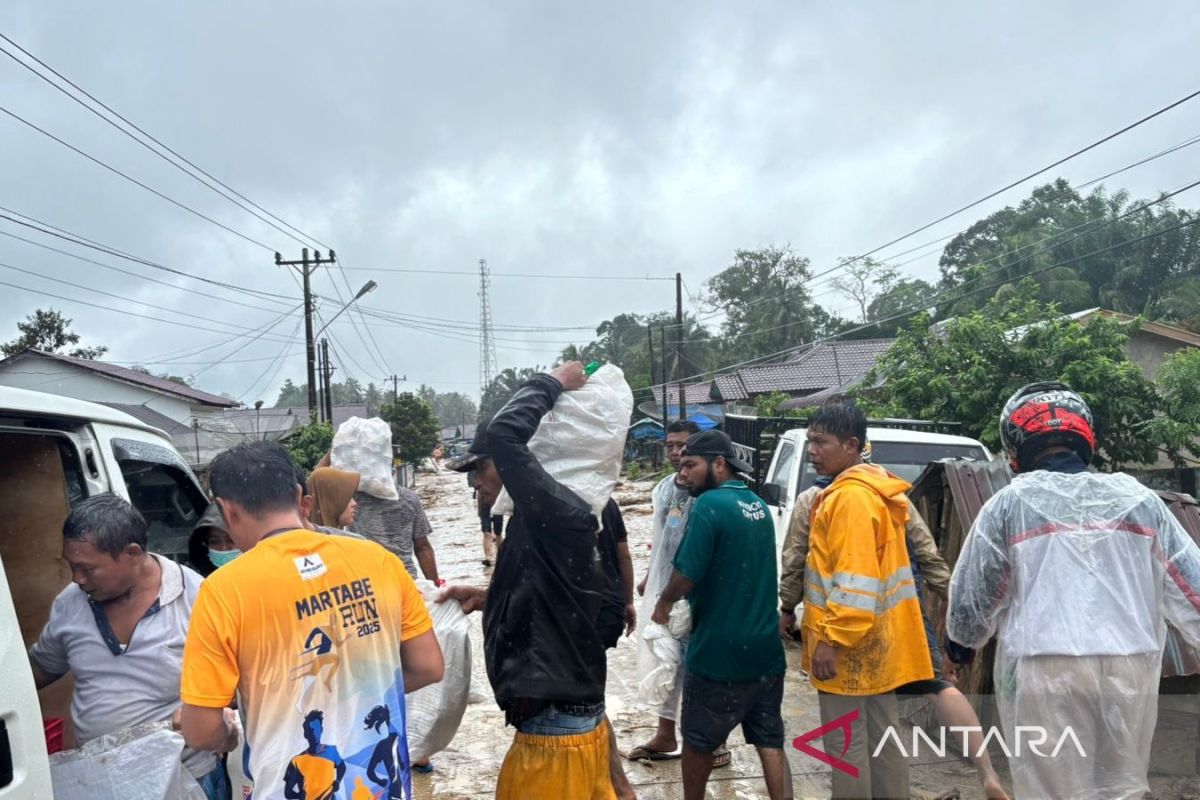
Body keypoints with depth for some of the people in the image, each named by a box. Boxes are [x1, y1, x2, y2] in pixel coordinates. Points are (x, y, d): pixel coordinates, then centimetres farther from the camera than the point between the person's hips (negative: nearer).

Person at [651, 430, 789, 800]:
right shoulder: (758, 505, 8)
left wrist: (663, 604, 0)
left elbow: (686, 574, -20)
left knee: (699, 742, 14)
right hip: (765, 647, 7)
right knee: (770, 742, 11)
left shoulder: (709, 505, -17)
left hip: (719, 651, -6)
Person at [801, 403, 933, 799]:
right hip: (876, 638, 10)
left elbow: (854, 579, -25)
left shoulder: (851, 496, -19)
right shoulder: (872, 489, 13)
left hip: (850, 644, -10)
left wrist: (832, 639, -23)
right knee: (883, 737, 16)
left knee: (846, 744, 0)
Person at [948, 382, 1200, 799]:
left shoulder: (1009, 504, -1)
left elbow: (967, 615, 2)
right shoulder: (1137, 498, 6)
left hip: (1045, 671, -3)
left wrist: (968, 633, 22)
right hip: (1130, 669, 3)